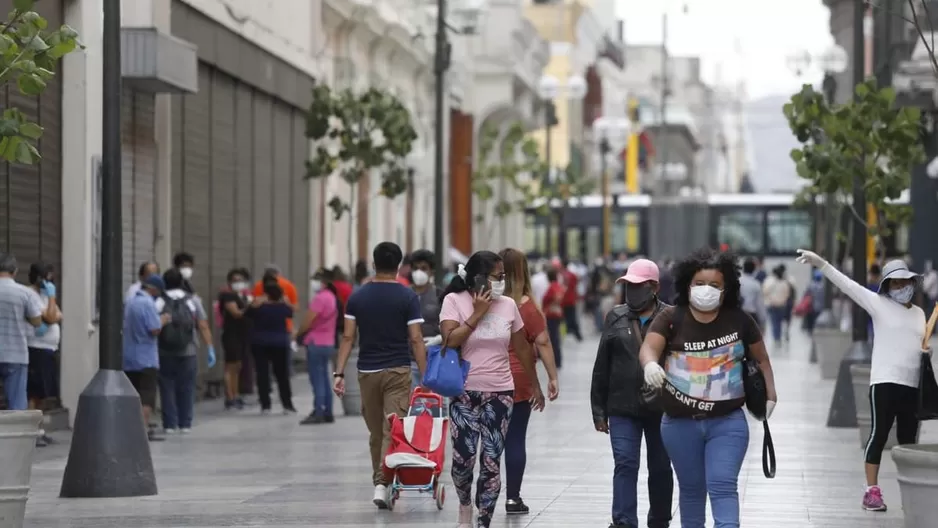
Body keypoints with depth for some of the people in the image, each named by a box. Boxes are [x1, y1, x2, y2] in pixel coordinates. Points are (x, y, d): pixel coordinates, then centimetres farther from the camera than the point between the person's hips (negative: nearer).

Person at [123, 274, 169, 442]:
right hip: (146, 358, -8)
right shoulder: (148, 303, -15)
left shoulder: (131, 303, 12)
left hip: (129, 358, 8)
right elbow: (155, 329, -21)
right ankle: (144, 429, -13)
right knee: (147, 396, -7)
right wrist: (163, 320, -1)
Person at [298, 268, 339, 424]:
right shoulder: (331, 297, 14)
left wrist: (298, 334, 2)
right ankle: (328, 413, 14)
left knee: (317, 379, -8)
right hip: (328, 342, 9)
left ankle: (318, 413, -9)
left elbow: (308, 322, -16)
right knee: (324, 379, 12)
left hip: (316, 343, -9)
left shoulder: (320, 298, -16)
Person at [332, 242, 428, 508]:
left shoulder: (358, 297, 3)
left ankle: (378, 481, 21)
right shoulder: (408, 297, -4)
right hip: (398, 371, -3)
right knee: (393, 431, -5)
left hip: (367, 371, 3)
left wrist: (339, 372, 1)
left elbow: (348, 337, 0)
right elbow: (415, 340, -8)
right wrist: (424, 376, -4)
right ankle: (383, 483, -19)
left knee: (375, 433, 15)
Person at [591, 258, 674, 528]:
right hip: (623, 407, 1)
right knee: (625, 465, -8)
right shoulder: (616, 318, 6)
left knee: (660, 468, 11)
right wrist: (599, 410, 4)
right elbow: (601, 368, 7)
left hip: (660, 408, -1)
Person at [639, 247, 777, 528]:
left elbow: (761, 358, 12)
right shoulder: (671, 319, -6)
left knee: (723, 486, -12)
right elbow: (649, 347, -22)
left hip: (727, 423, -1)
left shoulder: (739, 321, -2)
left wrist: (770, 395, 6)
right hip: (680, 423, 1)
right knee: (691, 487, 16)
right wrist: (650, 364, -44)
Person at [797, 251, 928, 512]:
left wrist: (927, 351, 1)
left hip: (913, 384, 5)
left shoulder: (918, 313, 15)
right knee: (879, 433, -6)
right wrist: (821, 264, -17)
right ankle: (872, 490, -5)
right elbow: (847, 284, -8)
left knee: (908, 438, 10)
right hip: (885, 381, -5)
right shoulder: (879, 304, 0)